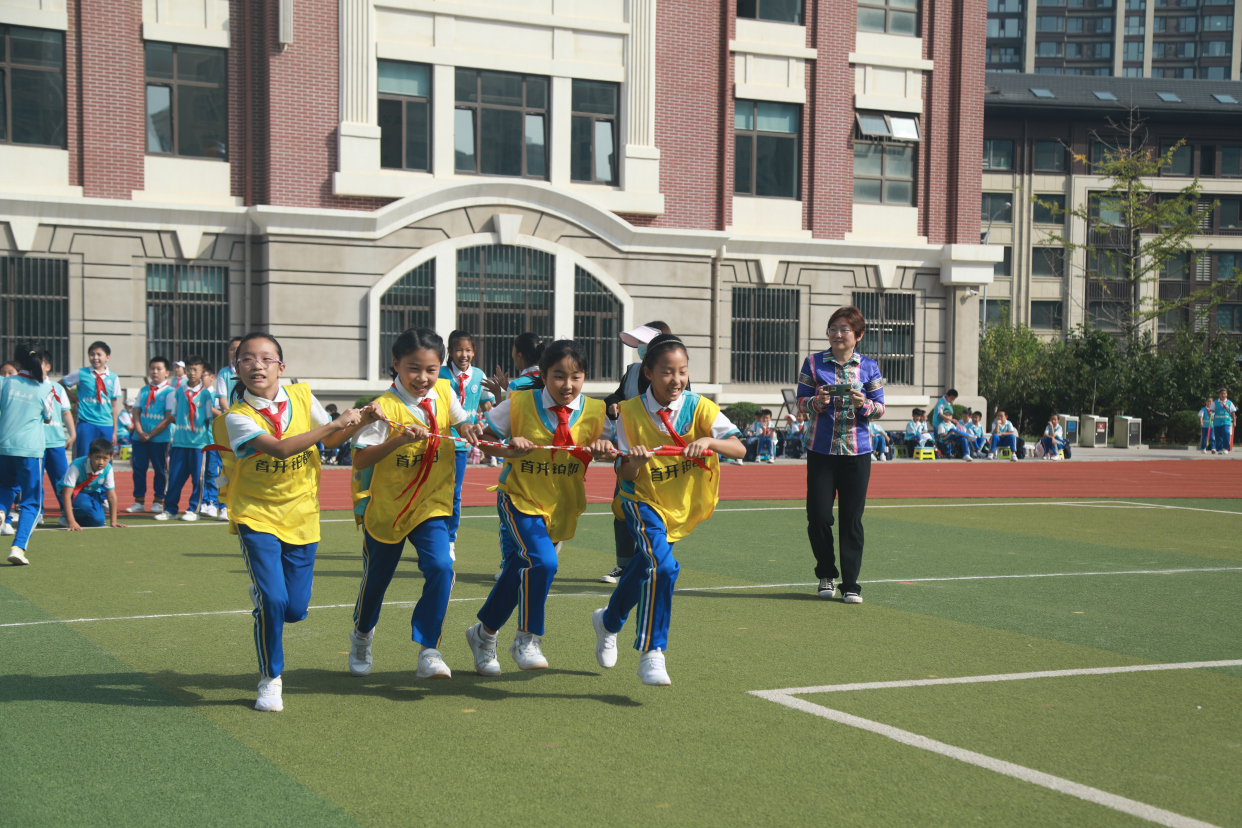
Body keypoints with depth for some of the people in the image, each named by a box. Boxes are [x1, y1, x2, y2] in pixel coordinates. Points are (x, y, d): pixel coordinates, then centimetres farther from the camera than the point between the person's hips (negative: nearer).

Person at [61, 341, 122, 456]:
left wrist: (115, 431, 8)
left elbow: (115, 405, 8)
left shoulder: (113, 378, 6)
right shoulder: (81, 374, 1)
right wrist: (75, 399, 2)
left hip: (106, 426, 2)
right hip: (86, 424, -2)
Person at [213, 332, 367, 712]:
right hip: (256, 516, -4)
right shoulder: (237, 417, -16)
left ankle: (262, 597, 41)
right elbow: (279, 449, -31)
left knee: (294, 609, 2)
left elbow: (330, 440, 14)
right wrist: (335, 423, -30)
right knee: (272, 601, -17)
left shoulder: (301, 396, -1)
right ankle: (270, 680, 6)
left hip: (301, 516, 4)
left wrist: (359, 422, -5)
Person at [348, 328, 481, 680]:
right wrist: (399, 440, -36)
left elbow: (460, 421, 15)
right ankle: (361, 637, 44)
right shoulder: (385, 407, -18)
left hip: (431, 504, 3)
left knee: (441, 567, -19)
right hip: (386, 506, -3)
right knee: (377, 576, 14)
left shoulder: (445, 392, -3)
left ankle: (429, 651, -10)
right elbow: (360, 461, -22)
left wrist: (467, 429, -9)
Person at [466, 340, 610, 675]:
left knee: (518, 571, 12)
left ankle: (484, 633, 36)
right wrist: (509, 450, -22)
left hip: (562, 506, 4)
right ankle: (527, 639, -5)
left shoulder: (594, 411, -6)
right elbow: (485, 438, -2)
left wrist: (604, 451, -18)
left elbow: (603, 448, 6)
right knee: (542, 562, -24)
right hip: (520, 498, -3)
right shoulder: (520, 403, -12)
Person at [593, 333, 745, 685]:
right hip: (643, 500, -3)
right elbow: (623, 475, -11)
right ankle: (651, 654, -19)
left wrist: (709, 441, -42)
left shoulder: (698, 407, -13)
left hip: (682, 507, 3)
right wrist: (634, 462, -34)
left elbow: (739, 448, -23)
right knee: (662, 565, -28)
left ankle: (609, 621, 49)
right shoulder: (630, 412, -14)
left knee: (645, 569, 18)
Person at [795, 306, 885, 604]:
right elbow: (801, 402, 4)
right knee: (818, 516, -2)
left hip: (856, 451, 0)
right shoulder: (813, 363, 4)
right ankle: (827, 574, 20)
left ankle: (851, 584, 8)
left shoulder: (868, 367, 6)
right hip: (821, 450, 0)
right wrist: (817, 402, -17)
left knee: (852, 520, 0)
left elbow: (880, 409, 6)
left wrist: (864, 404, -15)